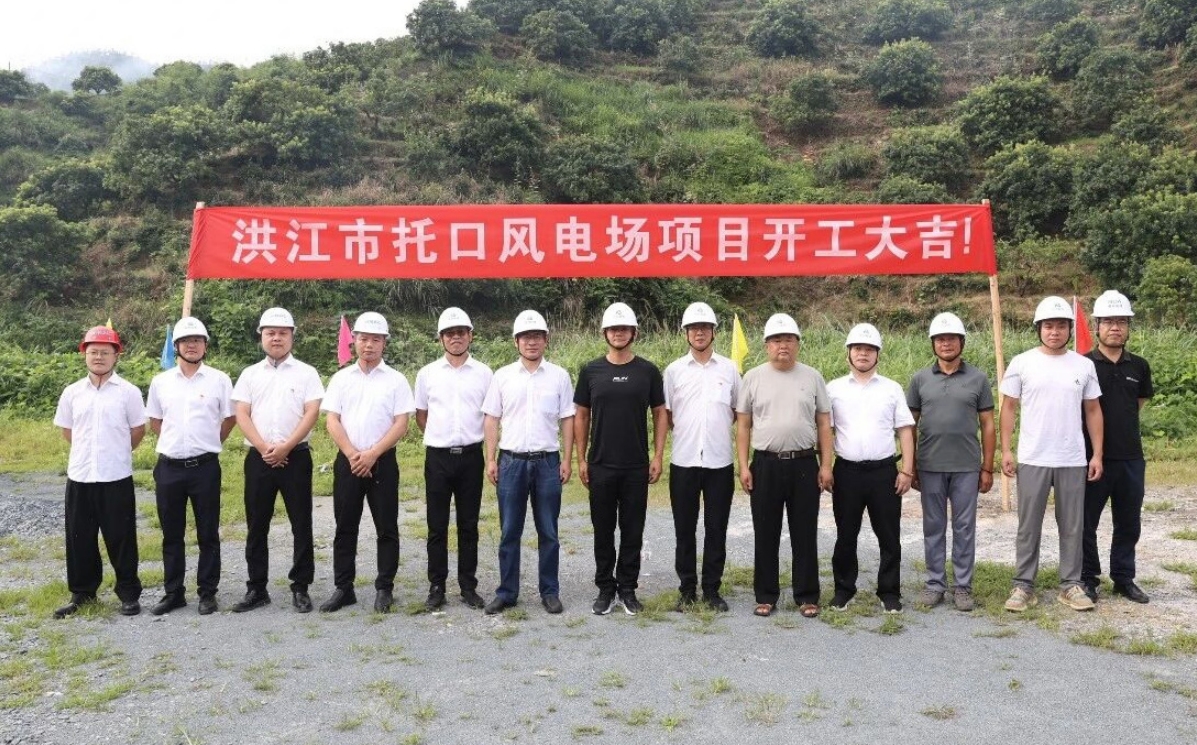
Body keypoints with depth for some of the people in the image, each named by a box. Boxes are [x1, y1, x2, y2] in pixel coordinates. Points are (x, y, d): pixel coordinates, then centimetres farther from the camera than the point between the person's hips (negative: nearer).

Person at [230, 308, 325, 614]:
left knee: (301, 525, 1)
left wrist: (285, 447, -15)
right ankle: (256, 589, 18)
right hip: (258, 458, 3)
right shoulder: (250, 374, 11)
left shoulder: (306, 373, 3)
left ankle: (300, 588, 10)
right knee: (256, 526, 8)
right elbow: (241, 415, 2)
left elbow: (311, 413, -5)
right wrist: (264, 448, -12)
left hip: (295, 457, -2)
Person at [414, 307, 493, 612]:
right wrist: (441, 438, 12)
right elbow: (421, 415, 14)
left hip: (471, 455, 0)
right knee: (437, 526, 5)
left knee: (468, 526, 7)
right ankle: (436, 586, 14)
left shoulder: (483, 373, 2)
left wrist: (468, 438, 8)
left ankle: (468, 586, 16)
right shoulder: (427, 373, 4)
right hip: (437, 456, 0)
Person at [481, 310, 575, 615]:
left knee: (548, 532, 7)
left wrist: (567, 460, 0)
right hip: (511, 461, 0)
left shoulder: (559, 376, 3)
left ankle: (550, 591, 17)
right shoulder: (503, 376, 3)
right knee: (509, 532, 7)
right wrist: (491, 460, 0)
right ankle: (506, 592, 16)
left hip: (547, 461, 0)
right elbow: (492, 420, 5)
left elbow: (567, 420, 5)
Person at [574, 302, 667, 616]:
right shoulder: (591, 371, 1)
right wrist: (581, 459, 1)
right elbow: (581, 416, 6)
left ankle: (627, 588, 19)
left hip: (636, 467, 0)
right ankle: (605, 588, 20)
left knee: (632, 531, 7)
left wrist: (658, 456, -3)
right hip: (600, 466, 0)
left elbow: (660, 414, 5)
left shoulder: (648, 371, 1)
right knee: (603, 530, 8)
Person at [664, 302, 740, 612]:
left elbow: (739, 412, 13)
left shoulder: (729, 368, 5)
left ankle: (712, 589, 18)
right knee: (684, 529, 7)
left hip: (720, 462, 0)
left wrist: (719, 426, 2)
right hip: (683, 461, 0)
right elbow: (665, 415, 10)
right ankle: (687, 589, 18)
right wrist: (685, 430, 0)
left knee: (716, 529, 6)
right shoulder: (674, 370, 4)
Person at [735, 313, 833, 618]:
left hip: (804, 465, 0)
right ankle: (766, 596, 19)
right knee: (765, 535, 7)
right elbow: (743, 425, 3)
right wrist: (743, 466, -3)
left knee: (805, 535, 7)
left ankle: (807, 596, 19)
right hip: (765, 465, 0)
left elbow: (824, 424, 6)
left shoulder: (812, 377, 5)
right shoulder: (753, 377, 3)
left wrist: (826, 465, -1)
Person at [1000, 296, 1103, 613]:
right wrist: (1006, 450, -5)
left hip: (1073, 461, 2)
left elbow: (1093, 411, 9)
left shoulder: (1084, 366, 5)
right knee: (1029, 526, 5)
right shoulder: (1022, 363, -1)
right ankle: (1024, 586, 12)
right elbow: (1009, 408, 1)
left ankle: (1071, 585, 19)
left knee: (1072, 526, 9)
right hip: (1032, 460, -2)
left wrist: (1097, 454, 3)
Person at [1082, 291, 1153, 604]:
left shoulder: (1139, 366, 5)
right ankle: (1087, 578, 17)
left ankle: (1124, 578, 25)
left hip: (1131, 457, 4)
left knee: (1128, 523, 12)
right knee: (1086, 522, 4)